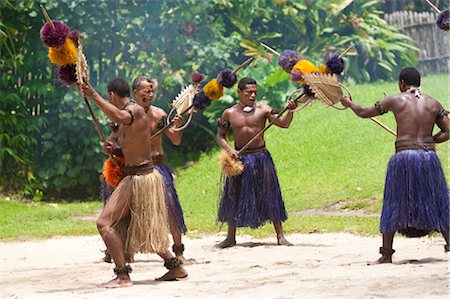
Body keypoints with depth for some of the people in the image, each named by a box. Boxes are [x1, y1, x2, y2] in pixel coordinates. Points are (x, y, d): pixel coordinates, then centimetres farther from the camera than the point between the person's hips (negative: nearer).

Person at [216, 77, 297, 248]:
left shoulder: (263, 110, -4)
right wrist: (228, 149, -11)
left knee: (269, 195, 1)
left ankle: (280, 236, 7)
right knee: (234, 197, 6)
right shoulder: (229, 114, 0)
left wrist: (290, 112, -29)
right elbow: (220, 136, 6)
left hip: (260, 157, -1)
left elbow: (283, 124, -10)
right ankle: (230, 237, 18)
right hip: (239, 158, 1)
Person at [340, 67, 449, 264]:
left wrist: (348, 103, 30)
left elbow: (363, 112, 11)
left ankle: (386, 254, 11)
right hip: (429, 158, 2)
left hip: (403, 157, -2)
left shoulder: (395, 101, 2)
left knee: (394, 205, 8)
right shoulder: (433, 104, 8)